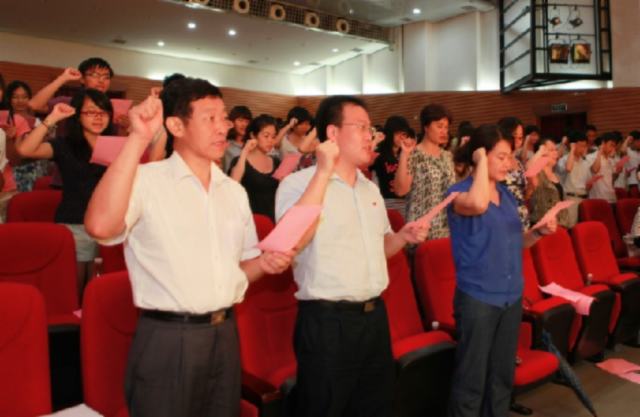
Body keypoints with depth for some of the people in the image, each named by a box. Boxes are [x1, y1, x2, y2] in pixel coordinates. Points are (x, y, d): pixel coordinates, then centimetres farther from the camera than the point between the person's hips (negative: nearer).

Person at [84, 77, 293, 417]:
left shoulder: (234, 191, 10)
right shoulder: (146, 180, -9)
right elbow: (100, 226, -30)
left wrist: (264, 263, -5)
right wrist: (138, 139, -28)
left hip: (224, 335, 6)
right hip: (167, 341, -6)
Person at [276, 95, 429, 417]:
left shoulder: (370, 189, 14)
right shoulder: (298, 183, -10)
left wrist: (403, 236, 3)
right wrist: (323, 172, -26)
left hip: (374, 316, 7)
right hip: (327, 322, -7)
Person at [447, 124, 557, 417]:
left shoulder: (507, 194, 10)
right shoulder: (458, 192, -10)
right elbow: (478, 204, -35)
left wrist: (539, 232, -1)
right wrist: (482, 162, -21)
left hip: (512, 296, 7)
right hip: (477, 297, -6)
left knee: (503, 374, 17)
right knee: (471, 379, 2)